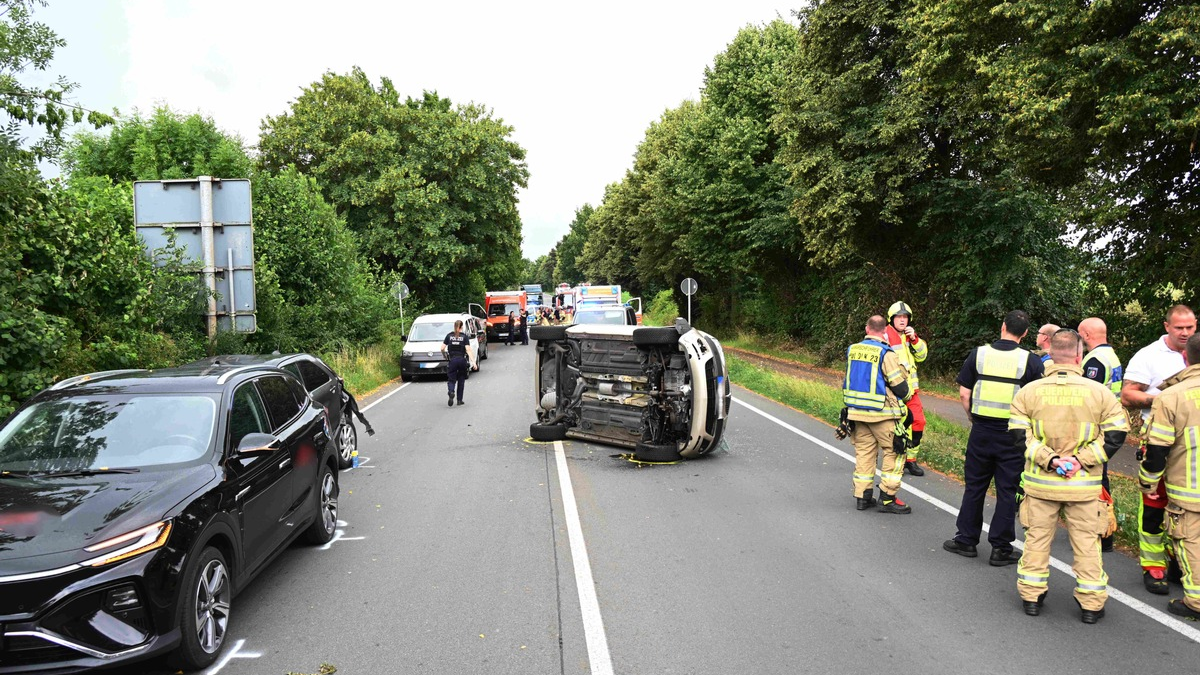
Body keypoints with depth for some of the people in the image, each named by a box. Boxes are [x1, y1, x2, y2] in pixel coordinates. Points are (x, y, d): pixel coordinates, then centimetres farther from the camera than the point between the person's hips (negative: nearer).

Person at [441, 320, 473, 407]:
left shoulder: (449, 335, 3)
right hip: (462, 360, 0)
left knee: (451, 379, 5)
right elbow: (468, 350, -11)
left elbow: (442, 348, -1)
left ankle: (451, 391, -27)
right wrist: (473, 361, -15)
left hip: (452, 360, 0)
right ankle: (459, 400, 16)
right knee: (461, 380, 14)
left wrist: (445, 356, 17)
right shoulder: (465, 336, -2)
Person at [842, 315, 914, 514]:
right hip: (882, 413, -6)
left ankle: (862, 496, 18)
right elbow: (900, 385, -11)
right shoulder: (885, 353, -15)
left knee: (864, 452, 14)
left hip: (856, 411, 6)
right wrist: (905, 395, 10)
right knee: (894, 452, 4)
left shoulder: (852, 350, 4)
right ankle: (887, 499, 4)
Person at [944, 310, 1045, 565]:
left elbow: (964, 394, -2)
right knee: (1007, 491, 7)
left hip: (981, 431, 1)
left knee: (974, 486, 13)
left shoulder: (978, 354, -2)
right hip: (1013, 435, -1)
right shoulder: (1031, 361, -6)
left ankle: (966, 539, 22)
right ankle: (1001, 548, 14)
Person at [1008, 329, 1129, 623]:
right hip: (1084, 485, -1)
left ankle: (1031, 597, 21)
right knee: (1086, 542, 12)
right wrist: (1082, 459, -11)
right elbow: (1115, 434, -7)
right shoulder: (1100, 392, -6)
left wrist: (1048, 459, -11)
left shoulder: (1028, 391, -5)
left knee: (1037, 538, 12)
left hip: (1040, 482, 1)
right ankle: (1091, 603, 20)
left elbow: (1019, 435, -8)